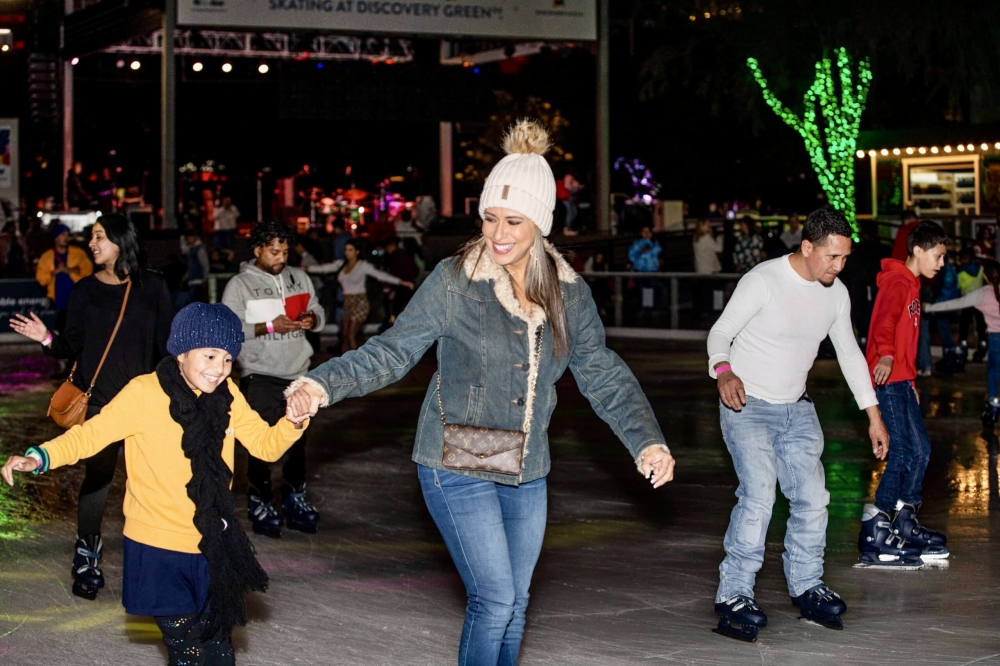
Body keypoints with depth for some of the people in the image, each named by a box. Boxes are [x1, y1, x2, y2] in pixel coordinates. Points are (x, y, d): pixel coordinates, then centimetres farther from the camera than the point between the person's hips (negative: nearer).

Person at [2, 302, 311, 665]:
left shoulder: (226, 395, 0)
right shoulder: (144, 393, -16)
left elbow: (265, 444, 5)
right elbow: (92, 432, -16)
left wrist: (294, 422, -16)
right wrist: (39, 457, -30)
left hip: (213, 548, 5)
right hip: (160, 550, -4)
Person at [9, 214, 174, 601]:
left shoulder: (152, 287, 3)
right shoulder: (85, 290, 6)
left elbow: (166, 343, 5)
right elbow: (73, 346, 4)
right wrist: (47, 339, -15)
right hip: (98, 398, 0)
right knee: (98, 475, -4)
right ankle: (87, 557, 7)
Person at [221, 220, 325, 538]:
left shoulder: (299, 278, 9)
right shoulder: (240, 285, -6)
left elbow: (318, 312, 15)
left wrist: (312, 319, -9)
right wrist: (270, 326, -21)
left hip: (299, 372, 5)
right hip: (260, 377, -5)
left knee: (298, 440, 12)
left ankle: (295, 497, 25)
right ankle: (260, 502, 8)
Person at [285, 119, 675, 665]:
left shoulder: (568, 293, 1)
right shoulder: (454, 281, -12)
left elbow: (602, 375, 5)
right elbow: (394, 350, -10)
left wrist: (646, 440, -7)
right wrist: (326, 383, -24)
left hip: (526, 475, 5)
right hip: (458, 470, -5)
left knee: (514, 604, 14)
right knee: (494, 599, -10)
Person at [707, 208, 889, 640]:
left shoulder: (836, 293, 2)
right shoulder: (763, 281, -17)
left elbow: (849, 354, 13)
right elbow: (720, 333, -15)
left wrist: (874, 416, 13)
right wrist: (724, 371, -37)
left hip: (797, 410, 6)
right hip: (748, 406, -6)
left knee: (812, 498, 4)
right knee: (758, 496, -20)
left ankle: (806, 586, 23)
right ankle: (734, 595, -14)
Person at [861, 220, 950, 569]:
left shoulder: (911, 284, 20)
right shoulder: (897, 283, -11)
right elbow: (884, 321, -31)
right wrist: (885, 354, -48)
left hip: (901, 380, 10)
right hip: (888, 380, -10)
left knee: (919, 451, 13)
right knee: (904, 452, -13)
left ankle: (905, 525, 23)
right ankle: (874, 539, -12)